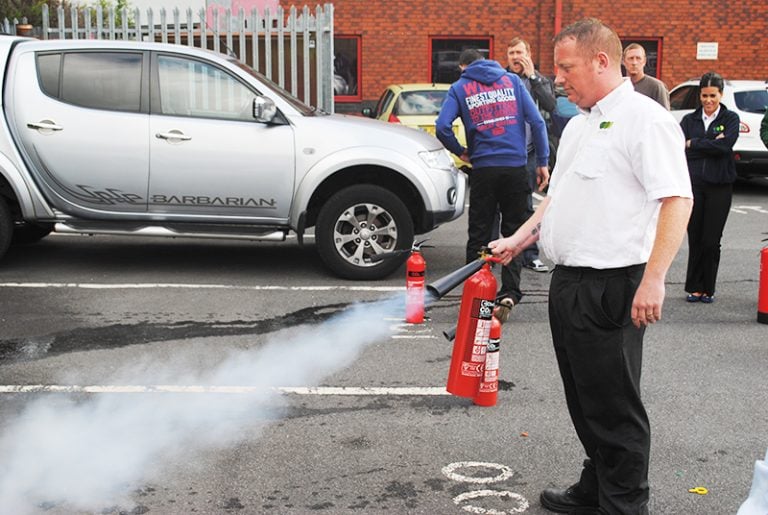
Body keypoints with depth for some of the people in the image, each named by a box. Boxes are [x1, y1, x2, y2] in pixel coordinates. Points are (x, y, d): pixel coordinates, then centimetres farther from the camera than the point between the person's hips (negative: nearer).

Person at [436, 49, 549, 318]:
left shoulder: (460, 88, 4)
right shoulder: (512, 80, 9)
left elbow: (442, 127, -9)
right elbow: (536, 121, 1)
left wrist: (460, 151, 8)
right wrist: (542, 161, 4)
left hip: (483, 170, -1)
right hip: (516, 168, 1)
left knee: (478, 235, 8)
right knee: (514, 232, 8)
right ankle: (509, 293, -2)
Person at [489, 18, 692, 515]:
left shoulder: (645, 119, -13)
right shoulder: (579, 124, 17)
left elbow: (677, 200, -21)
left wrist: (653, 279, -26)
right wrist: (518, 240, 16)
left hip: (612, 287, -9)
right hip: (570, 282, 9)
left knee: (615, 405, -1)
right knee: (584, 399, 18)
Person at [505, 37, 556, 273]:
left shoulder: (539, 81, 8)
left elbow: (550, 106, -11)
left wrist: (532, 77, -12)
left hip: (528, 152, 1)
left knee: (526, 205, 8)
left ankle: (530, 255, 12)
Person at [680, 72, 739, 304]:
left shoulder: (730, 118, 5)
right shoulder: (689, 120, 10)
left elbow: (725, 145, -13)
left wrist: (693, 144, -7)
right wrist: (711, 146, -12)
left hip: (719, 185, -1)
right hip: (693, 184, 2)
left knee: (711, 240, 0)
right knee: (695, 238, 3)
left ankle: (708, 289, 12)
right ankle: (694, 287, 13)